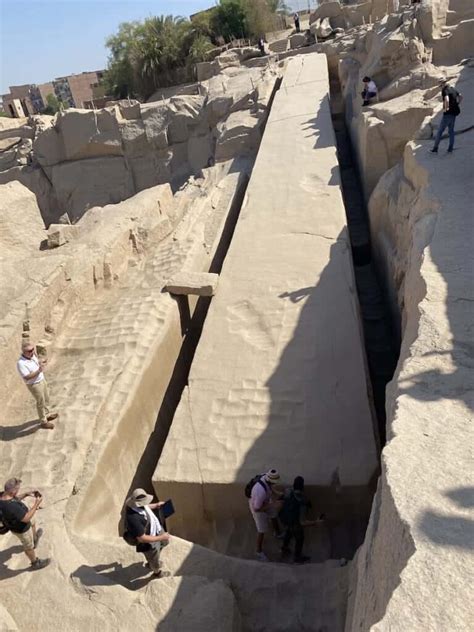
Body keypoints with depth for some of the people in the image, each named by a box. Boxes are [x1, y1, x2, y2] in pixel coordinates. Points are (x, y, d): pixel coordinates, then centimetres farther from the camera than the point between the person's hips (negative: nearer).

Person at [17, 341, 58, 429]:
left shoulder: (32, 355, -7)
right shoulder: (21, 363, -29)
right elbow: (27, 377, -30)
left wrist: (40, 362, -8)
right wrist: (39, 371, -36)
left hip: (42, 380, 8)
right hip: (34, 385, -8)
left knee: (46, 399, 23)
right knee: (41, 403, 8)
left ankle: (47, 414, 46)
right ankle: (43, 422, 27)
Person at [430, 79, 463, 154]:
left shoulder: (445, 91, -13)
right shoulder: (453, 89, 13)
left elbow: (446, 100, -31)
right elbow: (460, 96, 24)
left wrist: (446, 108, -18)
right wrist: (456, 105, 21)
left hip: (448, 113, -8)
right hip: (454, 112, 8)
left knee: (440, 131, -2)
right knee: (451, 131, 14)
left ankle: (435, 149, -1)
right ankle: (450, 149, 14)